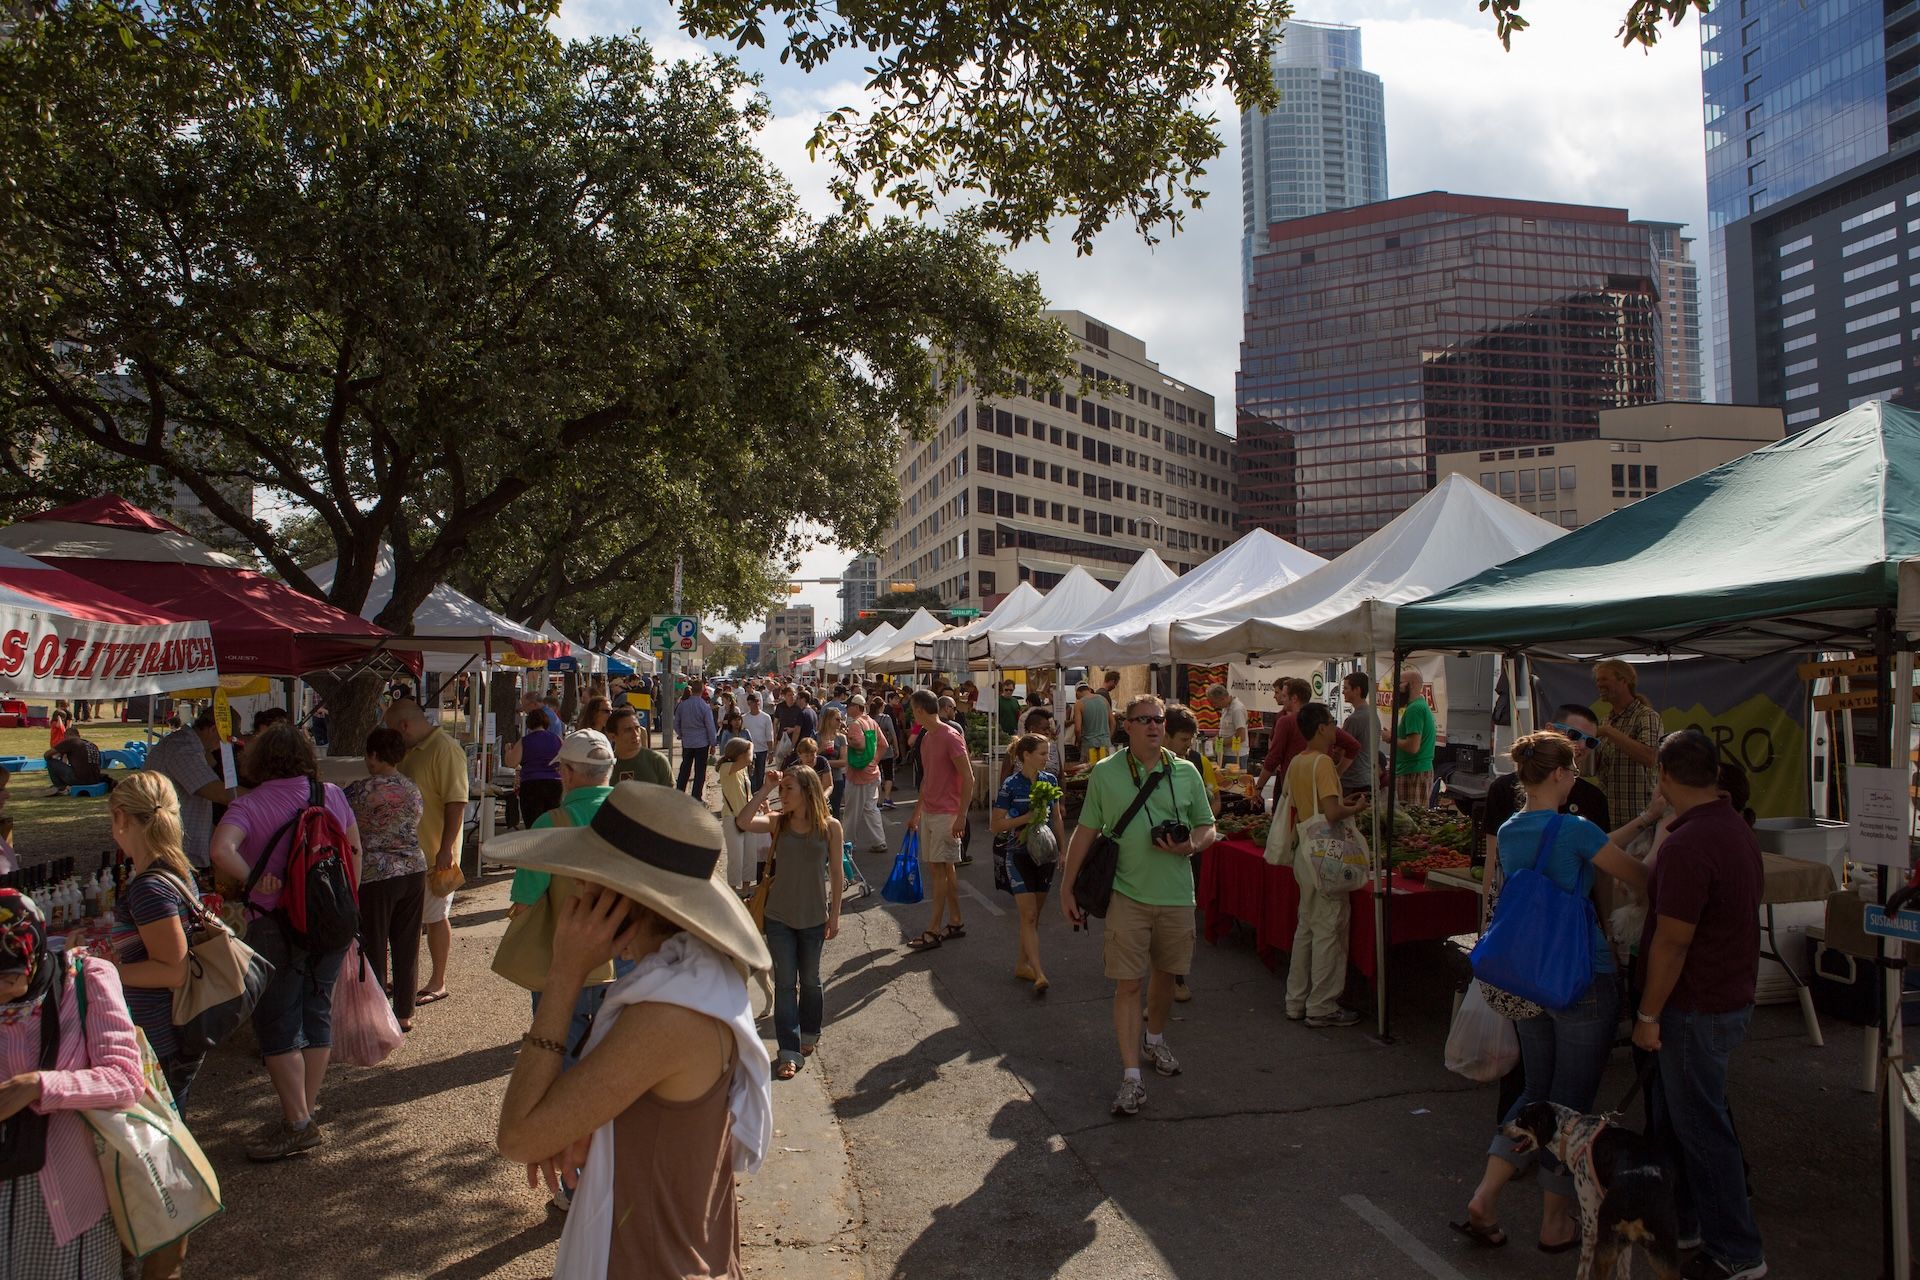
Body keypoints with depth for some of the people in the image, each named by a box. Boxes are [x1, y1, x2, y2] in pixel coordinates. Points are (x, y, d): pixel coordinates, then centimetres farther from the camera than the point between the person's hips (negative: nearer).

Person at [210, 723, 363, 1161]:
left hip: (277, 926, -5)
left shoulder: (248, 806, -10)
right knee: (316, 1013, 15)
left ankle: (298, 1123, 3)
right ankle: (308, 1109, 23)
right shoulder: (331, 795, 3)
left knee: (276, 1025, 4)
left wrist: (257, 881, -15)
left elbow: (222, 851, -29)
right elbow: (354, 850, 11)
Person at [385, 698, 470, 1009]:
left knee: (435, 917, 2)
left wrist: (446, 849, -25)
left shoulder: (445, 750, -17)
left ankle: (438, 983, 13)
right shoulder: (411, 751, 12)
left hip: (435, 853, -9)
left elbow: (456, 803, -22)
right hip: (411, 851, 9)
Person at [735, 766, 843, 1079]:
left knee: (810, 980, 15)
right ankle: (789, 1052, 7)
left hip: (814, 917, -1)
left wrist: (834, 915, -2)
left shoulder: (830, 826, -8)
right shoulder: (777, 822, -5)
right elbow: (742, 822, -24)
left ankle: (809, 1034, 38)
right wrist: (766, 788, -22)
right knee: (785, 983, 3)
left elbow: (837, 872, -3)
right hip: (779, 916, 1)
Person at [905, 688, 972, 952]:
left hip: (946, 814, -8)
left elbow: (968, 778, -15)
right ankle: (956, 923, 19)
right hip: (929, 812, 8)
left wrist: (962, 816, -18)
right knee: (946, 868, 11)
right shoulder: (926, 738, 12)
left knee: (939, 869, -6)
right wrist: (916, 812, 22)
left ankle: (933, 930, -2)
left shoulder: (951, 737, -14)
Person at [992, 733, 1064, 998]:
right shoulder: (1011, 784, -12)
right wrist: (1026, 818, -21)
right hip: (1017, 854, -5)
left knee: (1034, 914, 12)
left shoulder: (1050, 780, 3)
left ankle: (1022, 964, 26)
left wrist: (1064, 851, 10)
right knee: (1028, 914, -9)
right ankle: (1039, 974, -11)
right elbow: (997, 825, -10)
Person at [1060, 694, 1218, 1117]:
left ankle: (1155, 1040, 43)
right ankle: (1132, 1077, 1)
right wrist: (1068, 888, 2)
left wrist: (1190, 846, -13)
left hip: (1176, 894, 3)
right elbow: (1086, 832, 3)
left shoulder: (1186, 773, 4)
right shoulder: (1105, 773, -1)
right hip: (1128, 893, -2)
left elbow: (1208, 827, 10)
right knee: (1128, 983, -5)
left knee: (1165, 973, 17)